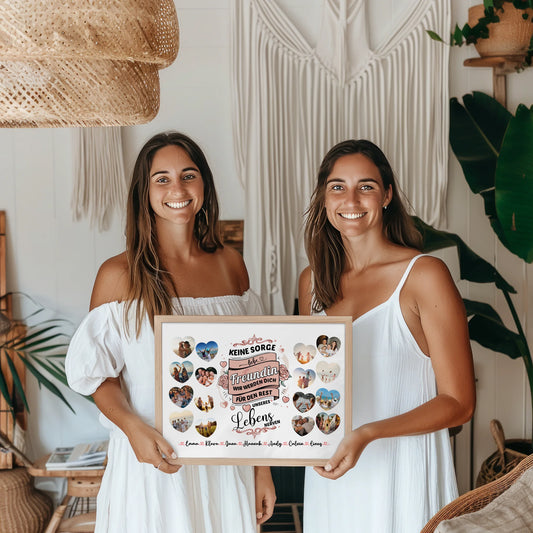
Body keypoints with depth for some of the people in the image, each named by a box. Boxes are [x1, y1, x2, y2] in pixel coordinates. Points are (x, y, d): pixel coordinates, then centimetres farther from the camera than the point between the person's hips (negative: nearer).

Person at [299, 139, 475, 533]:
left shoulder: (425, 275, -11)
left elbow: (458, 402, -12)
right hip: (329, 473, 5)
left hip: (401, 473, -4)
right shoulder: (313, 281, 5)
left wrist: (367, 434, -23)